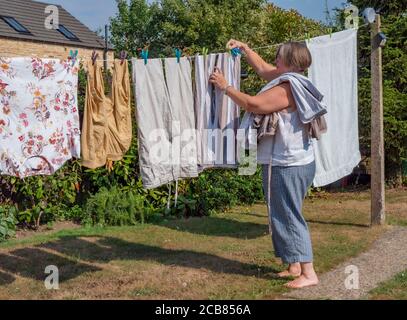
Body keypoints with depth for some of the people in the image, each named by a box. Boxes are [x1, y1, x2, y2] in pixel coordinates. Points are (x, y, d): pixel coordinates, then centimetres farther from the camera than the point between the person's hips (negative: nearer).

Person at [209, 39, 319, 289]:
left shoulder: (287, 90, -21)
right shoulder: (289, 81, 11)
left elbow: (253, 104, -26)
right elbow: (262, 68, 26)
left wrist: (225, 86, -15)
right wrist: (244, 48, 23)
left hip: (289, 166, -11)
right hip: (291, 162, 11)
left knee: (289, 217, -5)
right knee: (285, 216, 16)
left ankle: (309, 273, 0)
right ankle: (295, 266, 24)